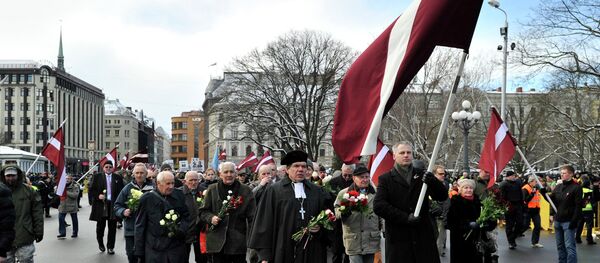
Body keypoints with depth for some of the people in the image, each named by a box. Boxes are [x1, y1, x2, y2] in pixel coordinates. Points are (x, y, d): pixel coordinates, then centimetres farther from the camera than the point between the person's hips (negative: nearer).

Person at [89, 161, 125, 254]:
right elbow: (91, 190, 3)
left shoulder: (118, 178, 6)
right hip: (101, 205, -1)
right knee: (100, 226, 8)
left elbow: (122, 191, 6)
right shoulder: (97, 177, 4)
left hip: (113, 205, 1)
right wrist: (98, 196, -14)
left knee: (112, 227, 4)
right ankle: (100, 243, 31)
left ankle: (110, 247, 14)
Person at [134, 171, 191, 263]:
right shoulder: (147, 199, -3)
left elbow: (187, 217, 11)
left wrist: (181, 229, -9)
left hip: (177, 248, 2)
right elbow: (140, 226, 2)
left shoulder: (179, 196, 2)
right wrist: (139, 253, 2)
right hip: (154, 250, -2)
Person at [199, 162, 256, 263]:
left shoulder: (245, 190, 5)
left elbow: (252, 216, 1)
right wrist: (211, 218, -10)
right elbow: (203, 211, 13)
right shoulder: (212, 189, 8)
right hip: (217, 242, 1)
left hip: (238, 241, -1)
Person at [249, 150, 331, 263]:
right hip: (283, 253, -3)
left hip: (312, 253, 3)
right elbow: (265, 223, -2)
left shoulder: (317, 191, 12)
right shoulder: (273, 191, 2)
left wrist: (320, 228, -8)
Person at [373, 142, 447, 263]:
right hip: (398, 238, -2)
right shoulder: (386, 179, 4)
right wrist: (405, 218, -15)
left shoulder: (422, 175, 11)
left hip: (423, 235, 2)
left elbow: (443, 196, 7)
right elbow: (378, 206, -7)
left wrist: (432, 181, -14)